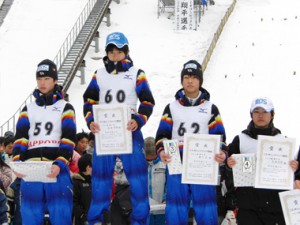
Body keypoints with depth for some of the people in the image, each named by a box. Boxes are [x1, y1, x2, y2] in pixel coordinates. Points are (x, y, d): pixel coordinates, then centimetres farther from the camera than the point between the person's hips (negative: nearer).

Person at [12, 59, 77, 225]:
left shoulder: (65, 108, 11)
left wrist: (59, 164, -18)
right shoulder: (28, 109, 20)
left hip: (57, 169, -3)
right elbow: (20, 138, 9)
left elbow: (68, 139, -2)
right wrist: (17, 163, -9)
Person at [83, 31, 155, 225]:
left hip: (130, 131, -2)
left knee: (137, 175, -7)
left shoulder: (136, 74, 5)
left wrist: (138, 120, -16)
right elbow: (89, 101, 11)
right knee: (101, 175, 3)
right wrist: (90, 121, -7)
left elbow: (147, 102, 1)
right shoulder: (99, 75, 12)